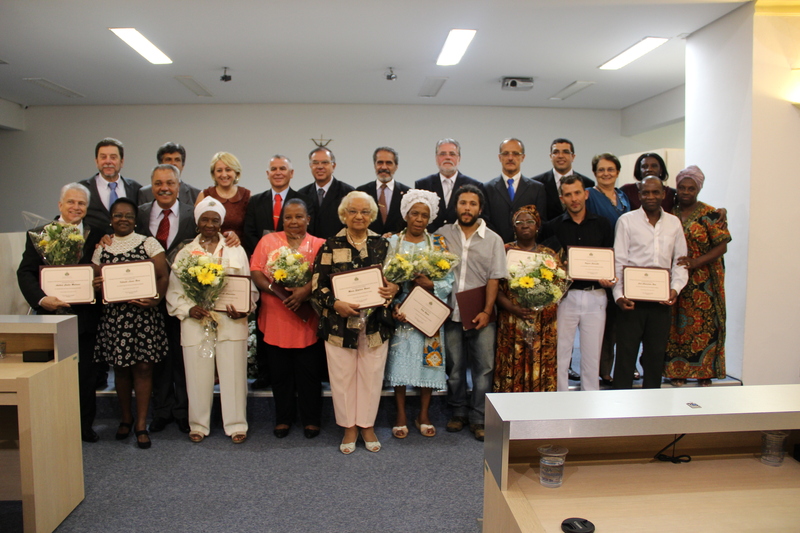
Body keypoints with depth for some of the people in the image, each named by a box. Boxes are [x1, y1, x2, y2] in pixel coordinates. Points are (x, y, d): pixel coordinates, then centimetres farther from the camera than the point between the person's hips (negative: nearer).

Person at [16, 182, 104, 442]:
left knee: (85, 374, 9)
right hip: (52, 313, 0)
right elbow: (25, 272, -4)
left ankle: (85, 425, 23)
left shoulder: (96, 236, 5)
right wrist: (41, 299, -18)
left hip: (85, 315, 1)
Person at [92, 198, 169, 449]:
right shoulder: (102, 248, 10)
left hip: (144, 314, -2)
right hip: (114, 315, 2)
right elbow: (94, 279, 11)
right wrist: (95, 284, -12)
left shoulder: (148, 243, 2)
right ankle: (126, 418, 28)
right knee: (121, 368, 10)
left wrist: (154, 300, -21)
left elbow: (163, 276, -5)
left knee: (143, 367, -1)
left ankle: (141, 424, 8)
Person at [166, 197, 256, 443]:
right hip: (195, 323, 1)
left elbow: (249, 286, 4)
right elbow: (174, 290, 5)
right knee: (198, 374, 6)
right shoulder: (185, 253, 10)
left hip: (231, 322, -1)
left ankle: (236, 424, 14)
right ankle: (198, 425, 22)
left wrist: (243, 309, -12)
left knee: (233, 373, 1)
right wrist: (188, 309, -12)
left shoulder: (236, 250, 8)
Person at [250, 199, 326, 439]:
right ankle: (283, 419, 27)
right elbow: (255, 271, 0)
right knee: (280, 372, 11)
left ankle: (311, 419, 22)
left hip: (308, 321, -1)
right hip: (275, 320, 2)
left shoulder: (319, 245, 4)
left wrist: (306, 290, -24)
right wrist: (274, 289, -17)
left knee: (309, 372, 6)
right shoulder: (268, 241, 8)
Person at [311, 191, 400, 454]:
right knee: (343, 376, 6)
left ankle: (367, 425, 26)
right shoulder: (331, 245, 2)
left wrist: (394, 288, -10)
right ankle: (349, 427, 23)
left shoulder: (382, 244, 8)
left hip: (375, 323, 2)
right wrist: (335, 303, -18)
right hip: (339, 323, -1)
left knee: (371, 376, 8)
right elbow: (317, 284, -2)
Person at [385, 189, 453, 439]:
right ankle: (401, 416, 19)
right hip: (400, 313, -1)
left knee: (428, 361, 5)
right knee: (400, 362, 3)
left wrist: (429, 284, -18)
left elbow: (449, 280, 1)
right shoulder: (391, 242, 3)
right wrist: (393, 308, -15)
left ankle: (423, 415, 22)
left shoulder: (438, 243, 5)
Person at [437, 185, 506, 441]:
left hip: (480, 315, -1)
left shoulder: (493, 240, 3)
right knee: (454, 367, 10)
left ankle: (478, 418, 15)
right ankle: (458, 412, 26)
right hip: (451, 313, 1)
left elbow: (494, 279, -1)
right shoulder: (443, 234, 5)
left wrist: (487, 311, -9)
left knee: (483, 367, 1)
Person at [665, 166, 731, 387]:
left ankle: (704, 373, 8)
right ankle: (676, 371, 12)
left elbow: (722, 246, -7)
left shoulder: (709, 214, -2)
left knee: (703, 326, -3)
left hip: (702, 284, -3)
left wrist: (695, 262, -19)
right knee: (675, 325, 3)